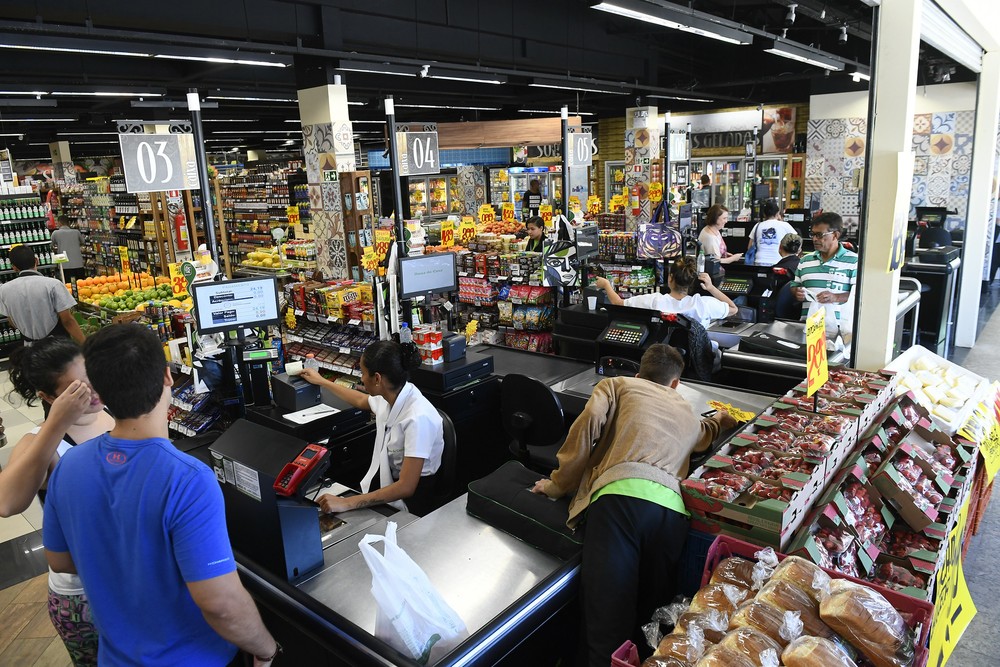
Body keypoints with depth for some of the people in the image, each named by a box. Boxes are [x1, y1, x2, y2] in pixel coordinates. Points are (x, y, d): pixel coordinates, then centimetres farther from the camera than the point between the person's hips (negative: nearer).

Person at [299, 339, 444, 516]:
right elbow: (361, 401, 22)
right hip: (383, 481, 7)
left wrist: (347, 503, -33)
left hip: (410, 497, -7)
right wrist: (321, 381, 33)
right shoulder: (390, 395, -5)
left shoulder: (418, 418, -30)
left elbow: (405, 487, -29)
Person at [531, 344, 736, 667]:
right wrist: (718, 421, 88)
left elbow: (588, 425, 4)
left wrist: (559, 484, 13)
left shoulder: (616, 385, 25)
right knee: (647, 621, 11)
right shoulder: (686, 412, 38)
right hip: (671, 509, 5)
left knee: (608, 626, -12)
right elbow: (703, 435, 64)